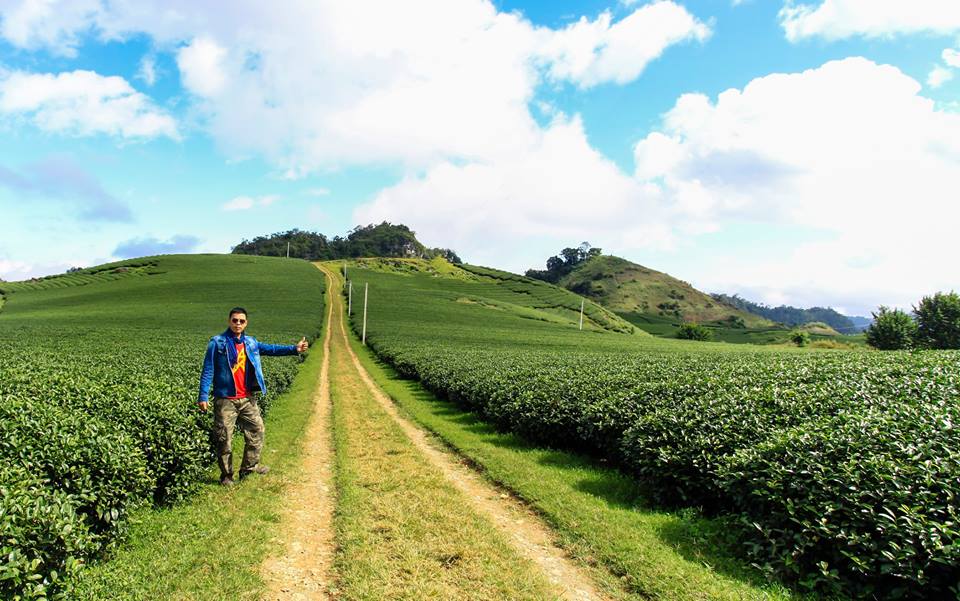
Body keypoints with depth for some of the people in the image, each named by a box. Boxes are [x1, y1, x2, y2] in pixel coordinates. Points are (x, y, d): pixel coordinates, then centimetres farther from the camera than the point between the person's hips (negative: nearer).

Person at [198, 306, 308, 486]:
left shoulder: (250, 343, 9)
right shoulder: (217, 343, -7)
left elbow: (270, 348, 9)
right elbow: (208, 371, -8)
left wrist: (294, 349, -4)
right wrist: (203, 396, -14)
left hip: (247, 400, 5)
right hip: (225, 400, -5)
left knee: (256, 430, 11)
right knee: (224, 439, 3)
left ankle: (250, 466, 27)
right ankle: (226, 476, 18)